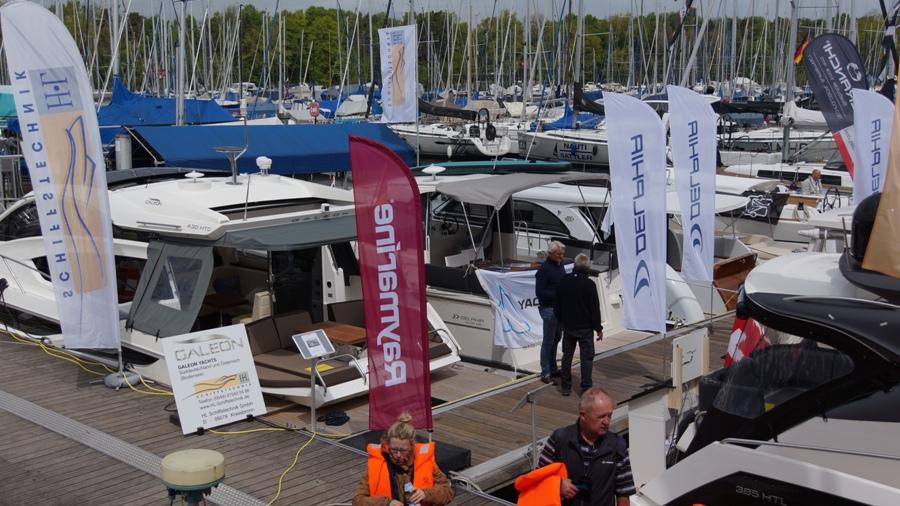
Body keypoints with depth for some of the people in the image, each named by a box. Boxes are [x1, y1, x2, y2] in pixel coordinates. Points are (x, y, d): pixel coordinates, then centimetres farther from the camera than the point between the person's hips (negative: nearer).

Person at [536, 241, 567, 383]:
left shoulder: (560, 265, 10)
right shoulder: (544, 269, -16)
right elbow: (540, 292, -19)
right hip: (549, 309, -8)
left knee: (556, 339, 16)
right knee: (548, 342, -2)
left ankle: (553, 369, 27)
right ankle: (545, 373, 5)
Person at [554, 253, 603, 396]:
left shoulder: (564, 281, -2)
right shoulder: (588, 284, -17)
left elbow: (558, 304, 8)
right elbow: (595, 308, -13)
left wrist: (560, 320, 21)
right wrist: (598, 328, -4)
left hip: (567, 325, 5)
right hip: (585, 327, -4)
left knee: (567, 355, 13)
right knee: (587, 357, 4)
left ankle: (565, 386, 17)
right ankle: (586, 388, 3)